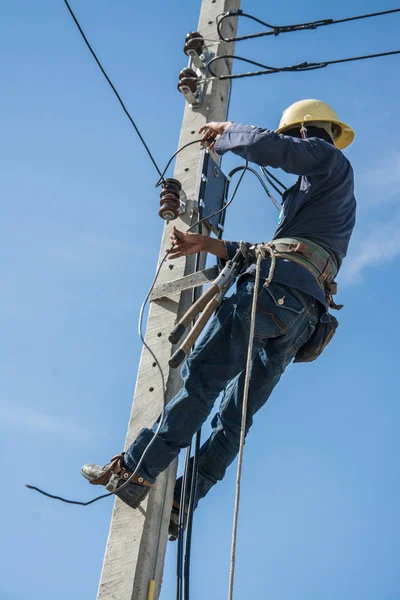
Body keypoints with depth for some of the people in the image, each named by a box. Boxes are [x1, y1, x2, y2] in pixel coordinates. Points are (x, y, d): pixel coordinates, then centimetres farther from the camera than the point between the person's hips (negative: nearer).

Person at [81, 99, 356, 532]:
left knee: (201, 376, -14)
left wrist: (226, 133, 13)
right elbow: (265, 252, 31)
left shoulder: (330, 160, 12)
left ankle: (135, 469, -16)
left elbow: (266, 147, -7)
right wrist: (208, 246, 24)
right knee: (236, 412, 3)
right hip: (300, 317, 10)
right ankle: (180, 501, 4)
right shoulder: (328, 196, 38)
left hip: (278, 286, -9)